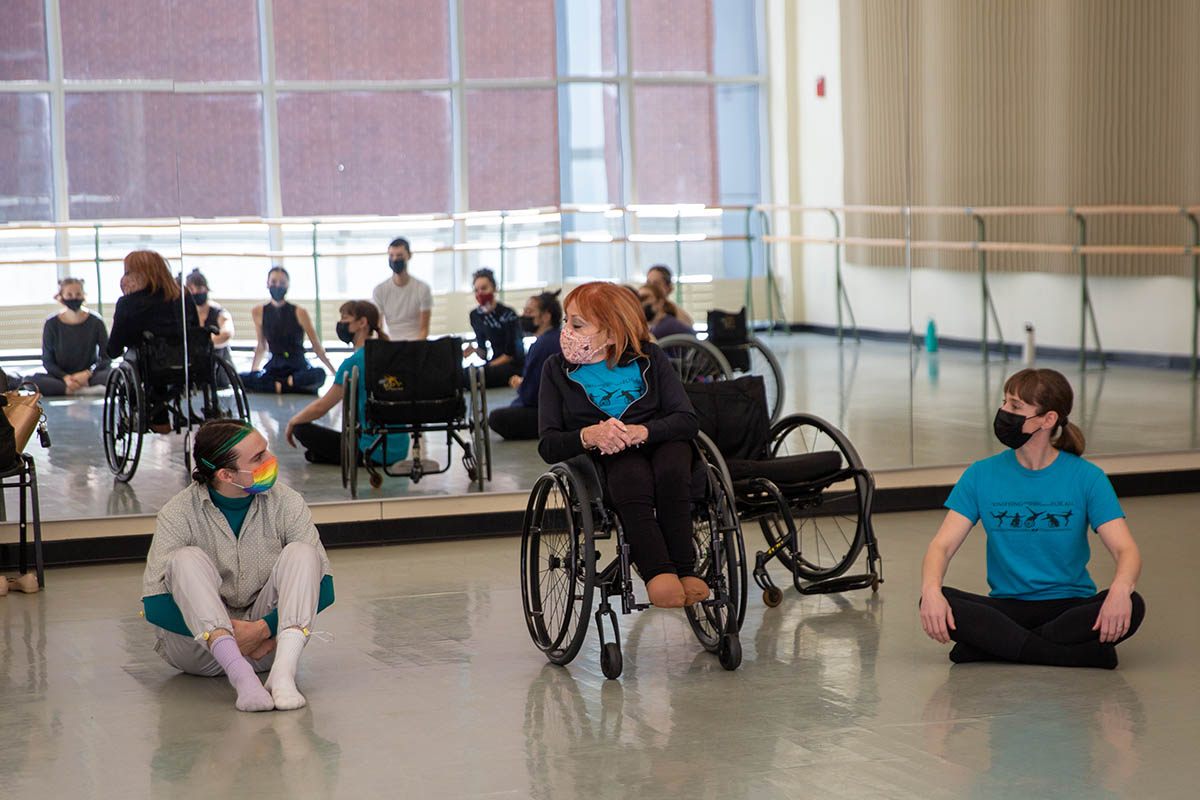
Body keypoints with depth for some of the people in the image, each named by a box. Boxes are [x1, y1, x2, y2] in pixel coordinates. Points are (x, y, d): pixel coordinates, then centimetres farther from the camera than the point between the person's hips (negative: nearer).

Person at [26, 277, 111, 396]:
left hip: (89, 376, -1)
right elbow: (47, 361, 1)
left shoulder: (96, 322, -2)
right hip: (61, 376, 1)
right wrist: (65, 377, -18)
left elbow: (106, 357, -3)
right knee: (30, 380, -30)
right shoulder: (51, 324, 0)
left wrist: (87, 374, -20)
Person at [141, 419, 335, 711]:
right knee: (187, 560, -26)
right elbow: (154, 605, -16)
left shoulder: (286, 502, -6)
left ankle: (283, 672, -40)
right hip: (200, 650, -1)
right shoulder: (179, 512, -11)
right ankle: (241, 676, -46)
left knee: (302, 553, -19)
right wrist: (228, 637, -23)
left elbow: (322, 588, -10)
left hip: (270, 640, 1)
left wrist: (263, 628, -24)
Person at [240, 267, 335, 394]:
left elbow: (317, 346, 0)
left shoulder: (299, 313, -4)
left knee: (319, 374, -38)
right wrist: (253, 370, 19)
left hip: (299, 367, -2)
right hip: (274, 367, 2)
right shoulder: (258, 313, 4)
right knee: (241, 379, -28)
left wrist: (335, 373, -3)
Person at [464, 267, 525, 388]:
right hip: (495, 363, 6)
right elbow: (484, 354, 12)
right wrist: (475, 350, -10)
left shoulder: (508, 315, -10)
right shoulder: (475, 315, 9)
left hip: (513, 365, -6)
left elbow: (511, 354, -8)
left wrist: (490, 365, -16)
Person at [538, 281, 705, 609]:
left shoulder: (648, 358, 8)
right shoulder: (557, 369, 8)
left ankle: (684, 568, -32)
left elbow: (688, 420, -2)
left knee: (671, 468, -36)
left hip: (659, 443, 1)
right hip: (600, 460, -1)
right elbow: (547, 446, 0)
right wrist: (589, 435, -22)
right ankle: (657, 571, -44)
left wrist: (641, 431, -22)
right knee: (631, 474, -37)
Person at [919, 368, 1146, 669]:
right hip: (1006, 607, 1)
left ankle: (993, 644, -28)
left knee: (1132, 606, -31)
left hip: (1070, 606, -1)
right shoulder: (981, 475, 3)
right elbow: (942, 545, -4)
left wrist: (1120, 588, -34)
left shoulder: (1086, 477, -2)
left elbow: (1126, 549, -10)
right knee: (937, 603, -28)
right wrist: (931, 590, -27)